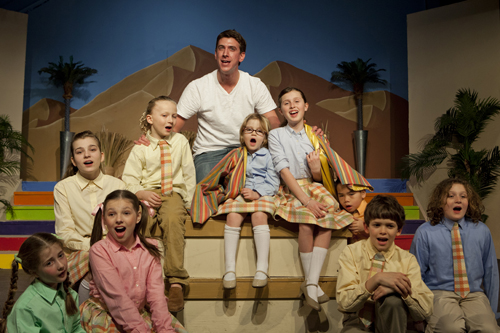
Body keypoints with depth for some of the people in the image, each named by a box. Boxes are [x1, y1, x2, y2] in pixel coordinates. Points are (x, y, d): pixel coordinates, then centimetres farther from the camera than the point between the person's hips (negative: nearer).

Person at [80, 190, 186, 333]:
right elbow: (116, 297, -20)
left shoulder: (150, 248, 0)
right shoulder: (99, 250, -12)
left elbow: (156, 292, -8)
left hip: (140, 311, 3)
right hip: (104, 312, -3)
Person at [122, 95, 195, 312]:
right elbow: (129, 178, 7)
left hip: (173, 193, 0)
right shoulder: (141, 148, 8)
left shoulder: (180, 142, 12)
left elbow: (189, 173, 15)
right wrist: (142, 194, -12)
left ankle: (176, 282, -31)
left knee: (173, 220, -33)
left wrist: (187, 200, 7)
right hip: (147, 194, 0)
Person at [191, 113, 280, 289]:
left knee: (259, 216, -32)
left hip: (262, 195, -2)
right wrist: (239, 191, 2)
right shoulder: (237, 156, 15)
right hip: (240, 195, 2)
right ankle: (230, 268, -26)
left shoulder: (268, 156, 7)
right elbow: (230, 178, 19)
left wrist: (256, 194, -13)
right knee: (233, 216, -27)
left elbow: (273, 182, 1)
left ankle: (262, 268, -31)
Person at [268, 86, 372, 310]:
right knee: (306, 223, -32)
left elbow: (319, 178, 11)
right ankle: (312, 284, -18)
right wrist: (306, 200, -21)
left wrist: (316, 168, -15)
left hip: (314, 186, 4)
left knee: (328, 218, -27)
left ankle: (311, 283, -28)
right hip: (290, 189, -3)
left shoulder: (315, 136, 13)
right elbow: (284, 170, -10)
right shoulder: (276, 135, 3)